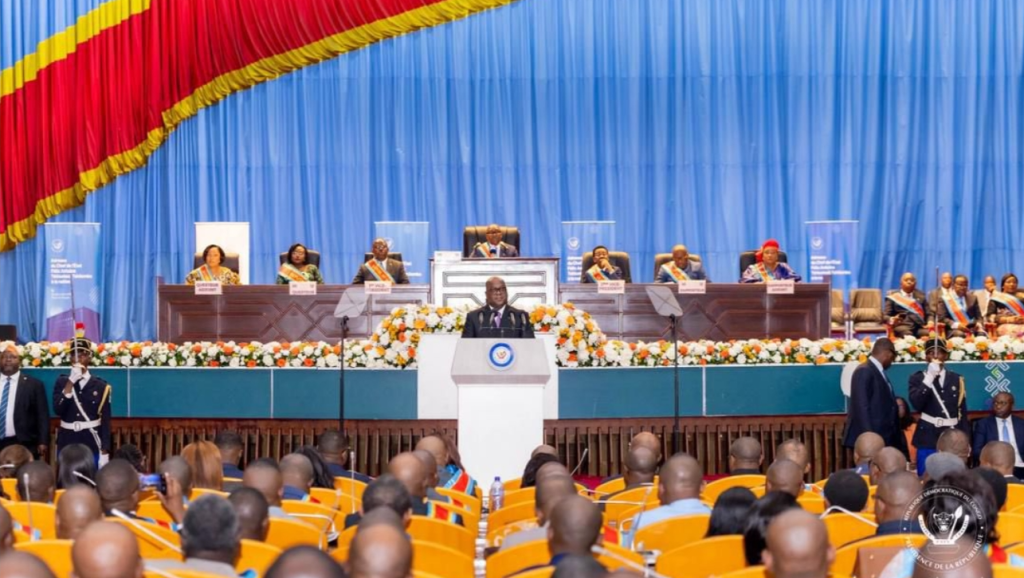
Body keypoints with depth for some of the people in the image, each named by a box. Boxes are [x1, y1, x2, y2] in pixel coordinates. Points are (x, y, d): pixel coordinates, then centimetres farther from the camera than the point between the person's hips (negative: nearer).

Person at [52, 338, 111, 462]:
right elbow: (58, 410, -11)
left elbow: (105, 421, -1)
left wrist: (104, 453, -7)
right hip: (66, 444, 1)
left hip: (92, 445, -1)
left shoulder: (101, 386, 0)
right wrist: (71, 382, -16)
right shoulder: (62, 382, 4)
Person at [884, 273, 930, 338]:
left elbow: (928, 314, 21)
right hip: (902, 325, -3)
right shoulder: (893, 296, 13)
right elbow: (886, 316, 8)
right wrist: (892, 320, -16)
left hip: (920, 326, 3)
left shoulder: (920, 295, 24)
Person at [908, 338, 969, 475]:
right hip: (928, 439, -2)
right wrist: (929, 378, -19)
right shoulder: (917, 378, 2)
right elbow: (916, 403, -15)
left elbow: (962, 411, 10)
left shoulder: (956, 379, 9)